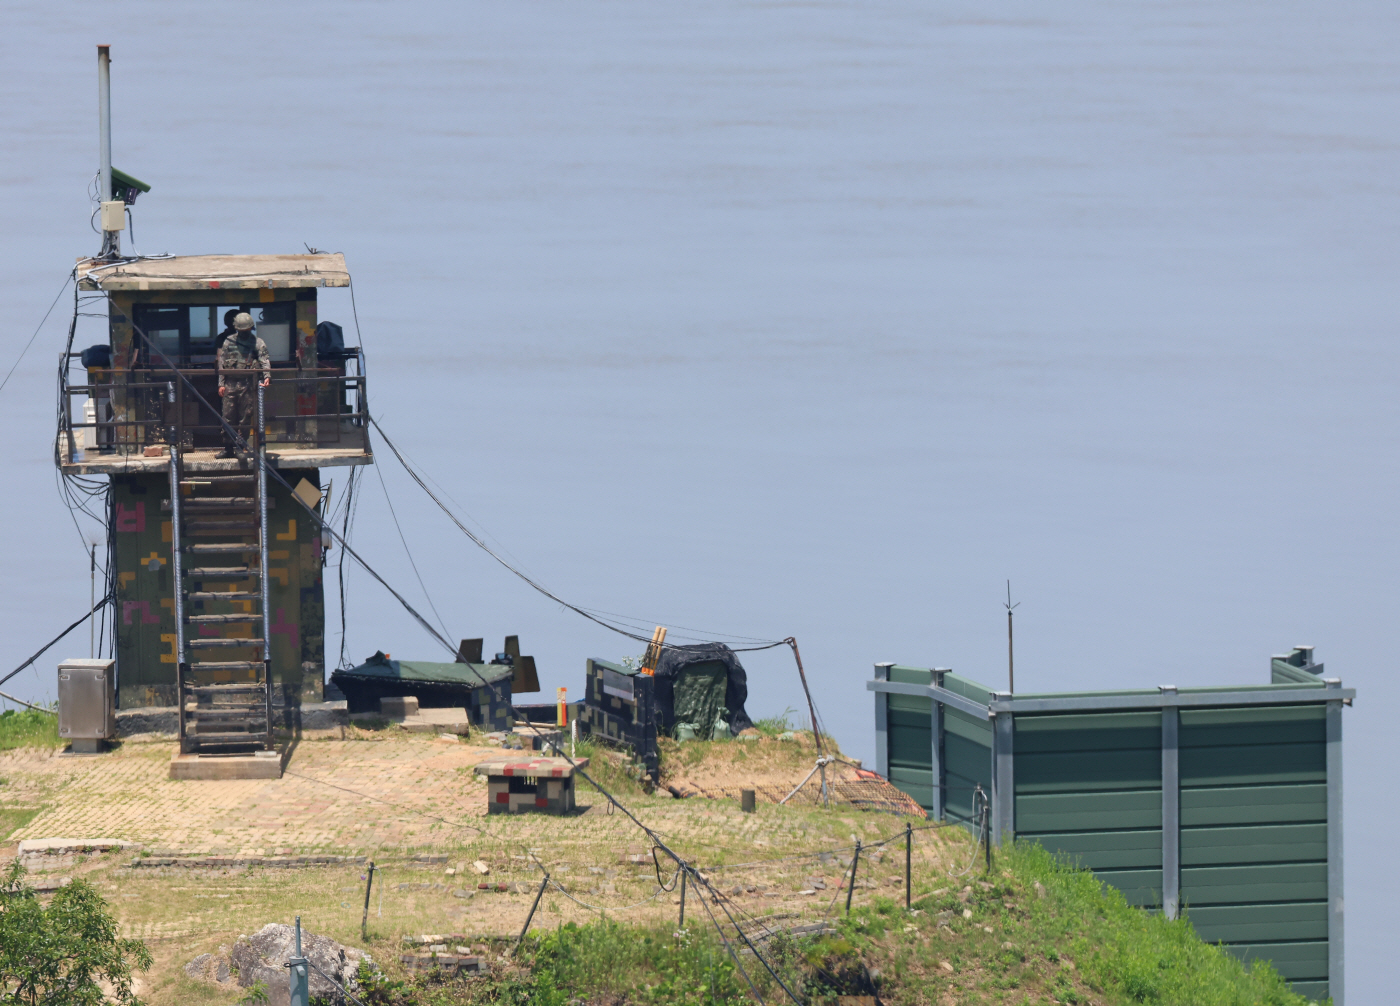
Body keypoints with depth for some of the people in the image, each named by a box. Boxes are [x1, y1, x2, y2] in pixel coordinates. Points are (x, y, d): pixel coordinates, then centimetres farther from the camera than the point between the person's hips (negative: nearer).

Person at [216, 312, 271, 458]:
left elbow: (264, 361, -7)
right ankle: (228, 449, 8)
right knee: (228, 418, 2)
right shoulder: (228, 342, 12)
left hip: (248, 385, -3)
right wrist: (221, 384, 5)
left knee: (245, 419, -2)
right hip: (230, 384, 3)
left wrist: (267, 376, -25)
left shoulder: (258, 343, 4)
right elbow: (221, 364, 13)